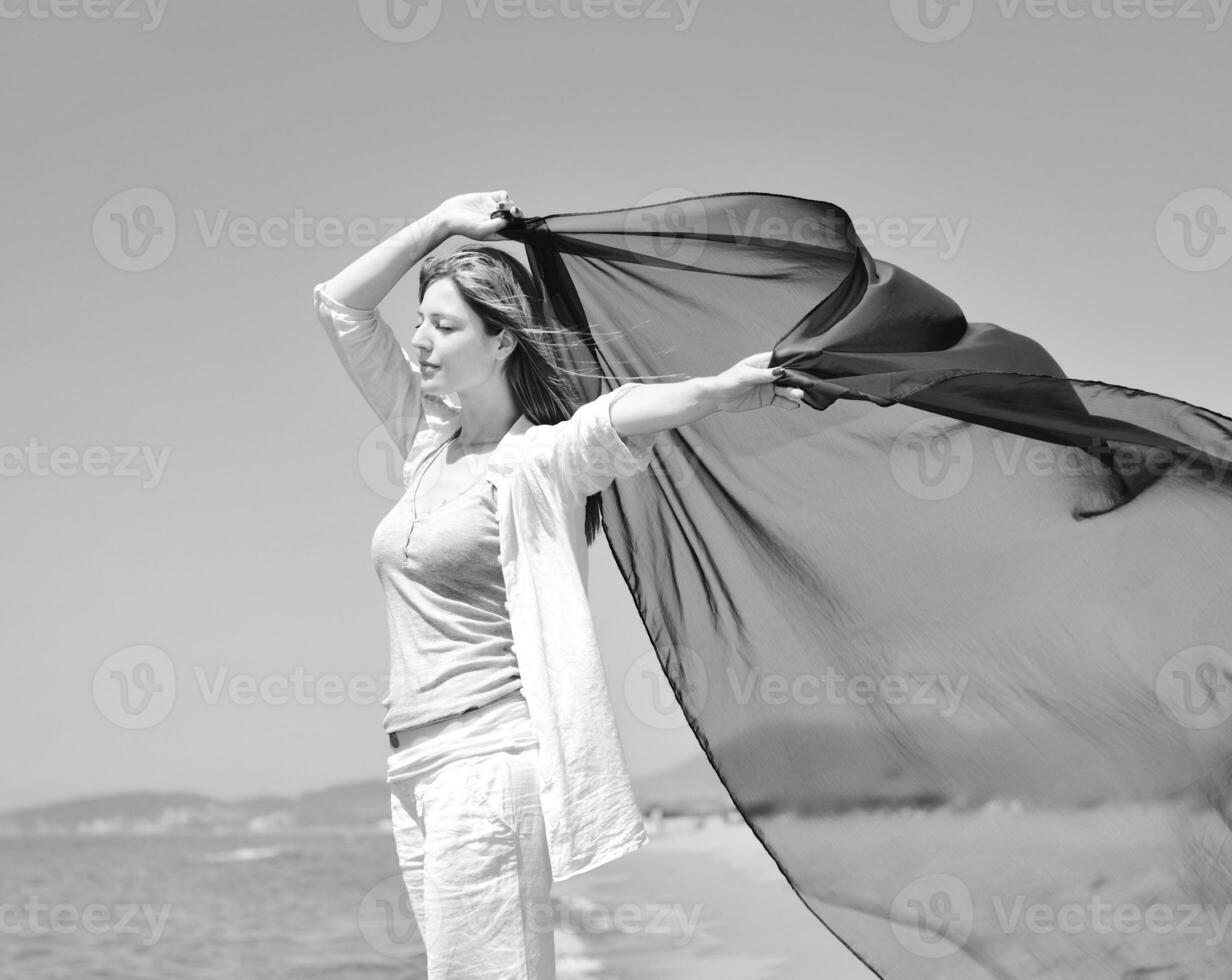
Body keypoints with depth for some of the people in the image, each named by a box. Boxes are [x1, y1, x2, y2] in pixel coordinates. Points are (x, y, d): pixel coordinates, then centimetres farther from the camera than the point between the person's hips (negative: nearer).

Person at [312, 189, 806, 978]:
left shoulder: (540, 462, -7)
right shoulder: (429, 442, 15)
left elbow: (616, 417, -29)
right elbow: (340, 304, 18)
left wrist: (718, 392, -47)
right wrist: (441, 223, 14)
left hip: (492, 758, -8)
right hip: (416, 766, 8)